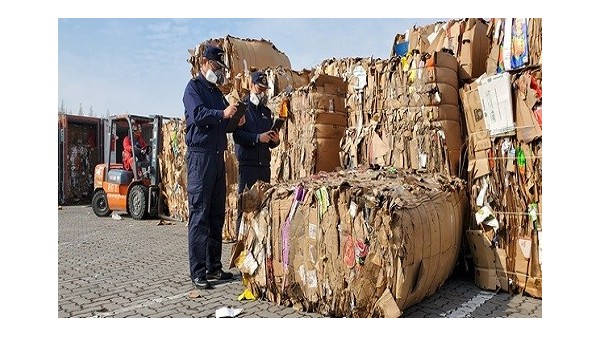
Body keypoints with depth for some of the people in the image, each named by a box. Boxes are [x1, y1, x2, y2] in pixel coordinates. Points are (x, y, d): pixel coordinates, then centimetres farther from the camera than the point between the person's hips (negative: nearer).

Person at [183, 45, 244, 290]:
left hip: (218, 156, 8)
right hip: (200, 155, -8)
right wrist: (223, 114, -22)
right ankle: (198, 273, -2)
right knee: (199, 216, -7)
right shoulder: (194, 87, 0)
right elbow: (197, 114, -17)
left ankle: (214, 267, 17)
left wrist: (236, 121, 4)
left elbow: (223, 122, 23)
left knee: (216, 215, 9)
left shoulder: (217, 91, 22)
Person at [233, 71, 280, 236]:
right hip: (247, 164, -6)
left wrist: (275, 140, 1)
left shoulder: (267, 112, 21)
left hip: (264, 165, 6)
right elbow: (237, 135, -11)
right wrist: (258, 137, -20)